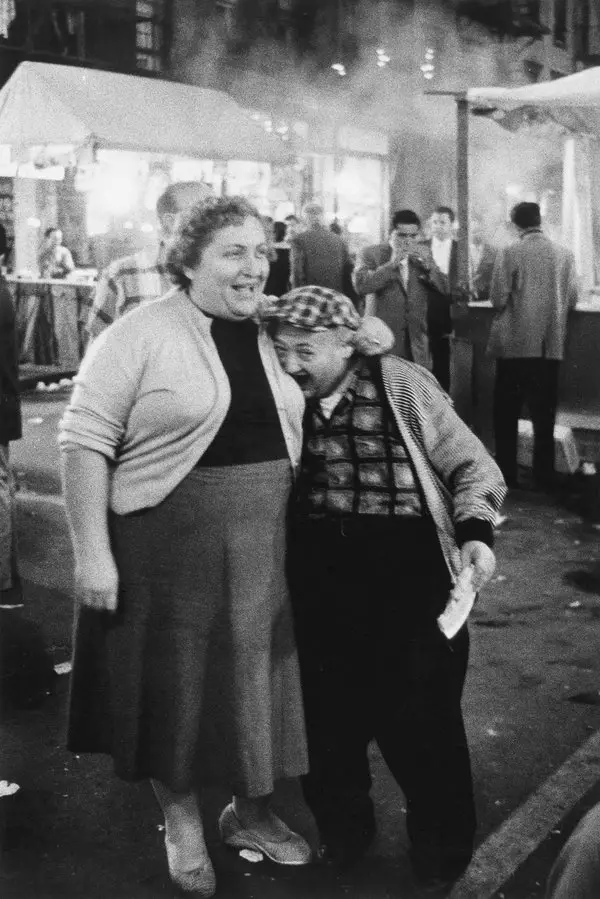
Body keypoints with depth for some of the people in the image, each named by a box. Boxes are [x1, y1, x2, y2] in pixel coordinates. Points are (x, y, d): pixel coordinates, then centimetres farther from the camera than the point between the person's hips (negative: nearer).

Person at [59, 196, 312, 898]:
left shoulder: (274, 335, 8)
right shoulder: (140, 336, -11)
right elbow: (84, 441, -13)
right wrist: (92, 552, -17)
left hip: (266, 546, 6)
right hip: (170, 543, -5)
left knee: (256, 672, 16)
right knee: (177, 682, 9)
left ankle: (250, 811, 39)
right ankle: (182, 823, 33)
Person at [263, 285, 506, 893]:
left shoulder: (403, 386, -5)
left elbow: (472, 466, -1)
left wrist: (475, 532, -17)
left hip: (409, 575, -3)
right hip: (320, 576, 3)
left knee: (420, 718, 3)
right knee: (327, 712, 13)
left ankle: (442, 849, 27)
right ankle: (340, 831, 37)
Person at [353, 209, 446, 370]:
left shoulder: (422, 254, 12)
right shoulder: (372, 253, 0)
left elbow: (443, 289, 7)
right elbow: (360, 286, -16)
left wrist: (427, 265, -9)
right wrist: (391, 264, -18)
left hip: (417, 341, 4)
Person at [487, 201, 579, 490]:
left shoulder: (510, 253, -9)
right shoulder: (564, 254, 0)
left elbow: (498, 299, -10)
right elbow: (572, 299, 3)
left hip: (515, 343, -3)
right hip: (551, 345, 3)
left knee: (506, 412, 8)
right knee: (544, 412, 10)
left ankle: (507, 474, 9)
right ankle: (544, 475, 13)